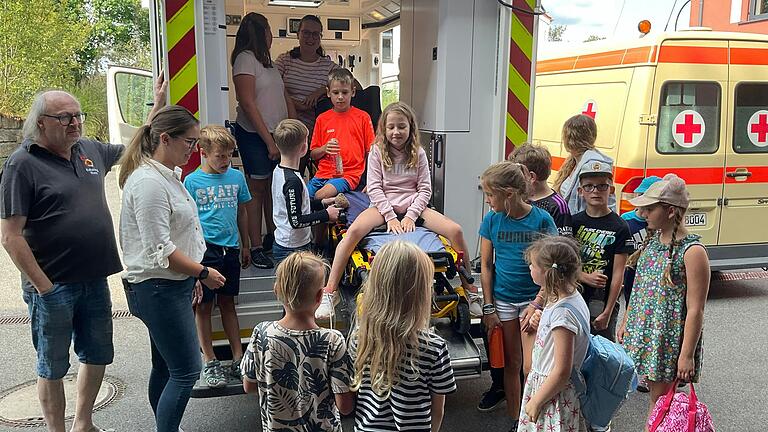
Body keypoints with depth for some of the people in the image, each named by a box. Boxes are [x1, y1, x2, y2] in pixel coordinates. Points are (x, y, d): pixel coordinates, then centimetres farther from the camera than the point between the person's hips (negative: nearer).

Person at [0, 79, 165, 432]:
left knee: (97, 356, 17)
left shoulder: (90, 150, 6)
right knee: (53, 367, 8)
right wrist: (42, 286, -17)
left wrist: (159, 103, 18)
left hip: (94, 280, 7)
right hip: (53, 286, -7)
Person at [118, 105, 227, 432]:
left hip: (173, 286, 10)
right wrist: (203, 273, -13)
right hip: (158, 290, -10)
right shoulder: (148, 182, -20)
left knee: (165, 367, 18)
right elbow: (160, 251, -23)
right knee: (186, 371, -5)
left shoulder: (168, 175, 12)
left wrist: (192, 279, 22)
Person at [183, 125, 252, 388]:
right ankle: (209, 362, 18)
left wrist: (245, 246, 18)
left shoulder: (237, 177, 3)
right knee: (203, 306, 7)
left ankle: (238, 358, 22)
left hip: (230, 249, 3)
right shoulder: (192, 182, -7)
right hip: (204, 250, -3)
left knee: (227, 303, 15)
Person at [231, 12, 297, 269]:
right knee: (257, 189, -3)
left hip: (276, 133, 7)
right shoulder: (245, 58, -9)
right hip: (253, 135, -7)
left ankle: (273, 236, 25)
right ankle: (256, 248, 2)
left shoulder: (267, 61, 17)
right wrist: (269, 141, -15)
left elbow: (284, 97, 19)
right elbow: (248, 104, -15)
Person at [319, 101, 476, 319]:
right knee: (353, 230, -32)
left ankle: (468, 287, 0)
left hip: (413, 207, 2)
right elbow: (374, 187, -5)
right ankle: (330, 292, -25)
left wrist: (411, 215, -12)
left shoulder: (418, 153, 5)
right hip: (384, 207, -2)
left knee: (456, 230, -18)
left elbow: (425, 189, 3)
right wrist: (390, 217, -15)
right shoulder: (377, 151, 1)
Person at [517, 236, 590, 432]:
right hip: (544, 383, 9)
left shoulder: (562, 313, -28)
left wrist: (536, 401, -15)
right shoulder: (570, 296, -1)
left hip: (555, 397, -9)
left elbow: (562, 372, -24)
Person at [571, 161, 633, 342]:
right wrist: (585, 277, -15)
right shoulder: (574, 222, 5)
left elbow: (618, 274, -7)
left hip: (602, 302, -3)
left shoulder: (619, 227, -4)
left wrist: (607, 312, -11)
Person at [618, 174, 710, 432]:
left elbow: (695, 309, -18)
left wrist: (687, 355, -17)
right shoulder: (653, 240, 5)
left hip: (670, 338, -7)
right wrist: (626, 324, 16)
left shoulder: (692, 251, -18)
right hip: (644, 332, 7)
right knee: (654, 397, 16)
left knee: (661, 401, 5)